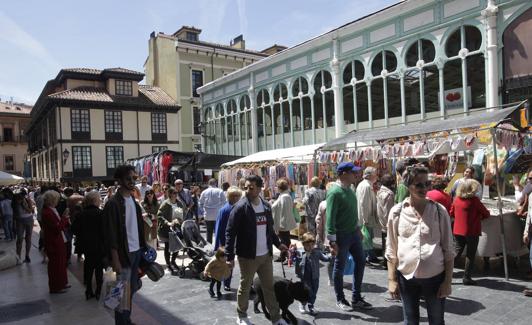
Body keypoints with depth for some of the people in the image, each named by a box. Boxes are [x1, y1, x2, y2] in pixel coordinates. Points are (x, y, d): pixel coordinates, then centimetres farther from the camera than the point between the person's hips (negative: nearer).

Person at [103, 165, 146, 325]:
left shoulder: (134, 201, 9)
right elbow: (111, 235, -16)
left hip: (137, 251, 7)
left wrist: (143, 248, 11)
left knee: (132, 289, 17)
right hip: (124, 253, -7)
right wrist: (115, 260, -17)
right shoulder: (113, 203, -14)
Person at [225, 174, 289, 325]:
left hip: (265, 255, 5)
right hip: (248, 256, -5)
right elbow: (230, 232, -15)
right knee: (245, 287, 12)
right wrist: (229, 256, -18)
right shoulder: (240, 207, -15)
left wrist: (278, 243, 15)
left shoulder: (266, 206, 4)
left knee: (270, 287, 14)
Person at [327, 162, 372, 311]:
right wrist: (332, 241, -23)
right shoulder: (335, 192, -20)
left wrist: (358, 229, 18)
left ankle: (356, 298, 28)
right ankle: (340, 299, 24)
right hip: (342, 235, -9)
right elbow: (330, 217, -22)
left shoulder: (349, 189, 7)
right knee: (339, 267, 7)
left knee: (360, 262, 14)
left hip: (354, 233, 9)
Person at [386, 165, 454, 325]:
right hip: (406, 277, 0)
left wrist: (448, 281, -3)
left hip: (435, 277, 0)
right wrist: (391, 280, 0)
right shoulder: (397, 212, -5)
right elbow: (391, 250, 1)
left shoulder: (439, 211, -5)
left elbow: (448, 249, -1)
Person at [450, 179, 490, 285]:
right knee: (470, 255, 7)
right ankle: (466, 278, 11)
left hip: (458, 231, 5)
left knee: (457, 252, 14)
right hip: (471, 232, -5)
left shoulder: (457, 199, 0)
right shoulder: (474, 200, -14)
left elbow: (452, 213, 11)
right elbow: (486, 214, -6)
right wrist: (478, 216, 12)